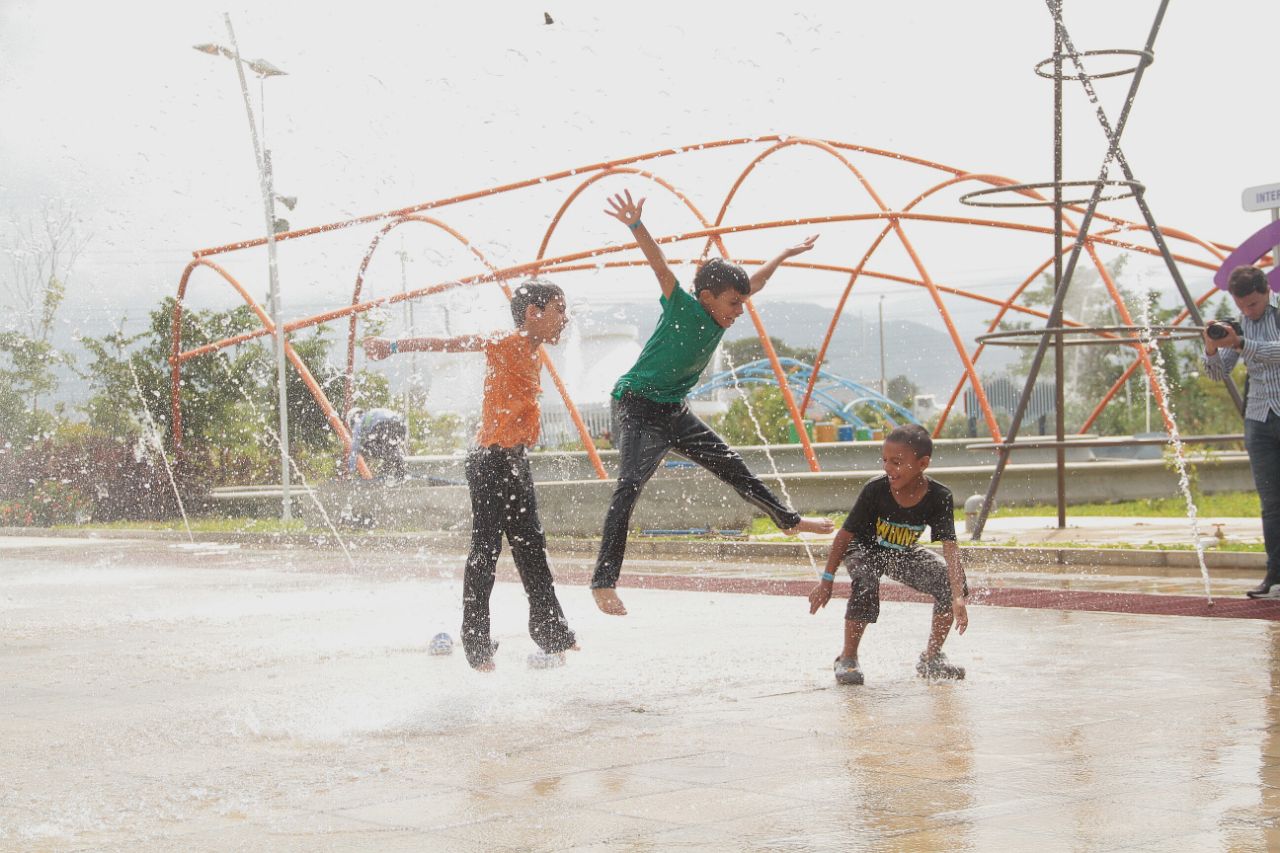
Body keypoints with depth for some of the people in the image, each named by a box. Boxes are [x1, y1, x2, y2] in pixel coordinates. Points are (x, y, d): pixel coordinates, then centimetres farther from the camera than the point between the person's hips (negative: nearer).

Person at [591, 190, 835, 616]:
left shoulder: (719, 314, 3)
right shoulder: (683, 307, -18)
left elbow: (754, 281, 21)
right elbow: (659, 265, -34)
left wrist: (786, 254, 33)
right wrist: (636, 225, -49)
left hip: (675, 412, 8)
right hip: (637, 407, -8)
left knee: (734, 468, 19)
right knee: (629, 486, -22)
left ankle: (789, 520, 39)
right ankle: (604, 582, -27)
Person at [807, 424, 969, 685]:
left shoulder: (939, 497, -27)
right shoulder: (875, 490, -30)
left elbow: (950, 547, -32)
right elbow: (845, 535, -19)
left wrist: (959, 597, -44)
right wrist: (826, 582, -17)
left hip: (903, 554, 3)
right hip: (865, 550, -3)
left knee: (949, 581, -17)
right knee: (865, 585, -34)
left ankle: (932, 657, 1)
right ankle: (847, 658, -14)